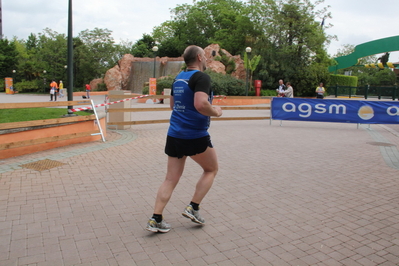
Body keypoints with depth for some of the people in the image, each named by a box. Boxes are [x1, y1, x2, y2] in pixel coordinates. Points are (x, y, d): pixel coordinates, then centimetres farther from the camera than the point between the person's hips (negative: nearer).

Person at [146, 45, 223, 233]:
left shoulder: (178, 78, 14)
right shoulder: (201, 77, -11)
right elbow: (200, 104, -26)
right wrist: (215, 112, -8)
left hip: (174, 135, 7)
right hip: (196, 136, -7)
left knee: (171, 179, 11)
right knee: (211, 169, 18)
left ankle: (155, 220, 10)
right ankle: (193, 208, 15)